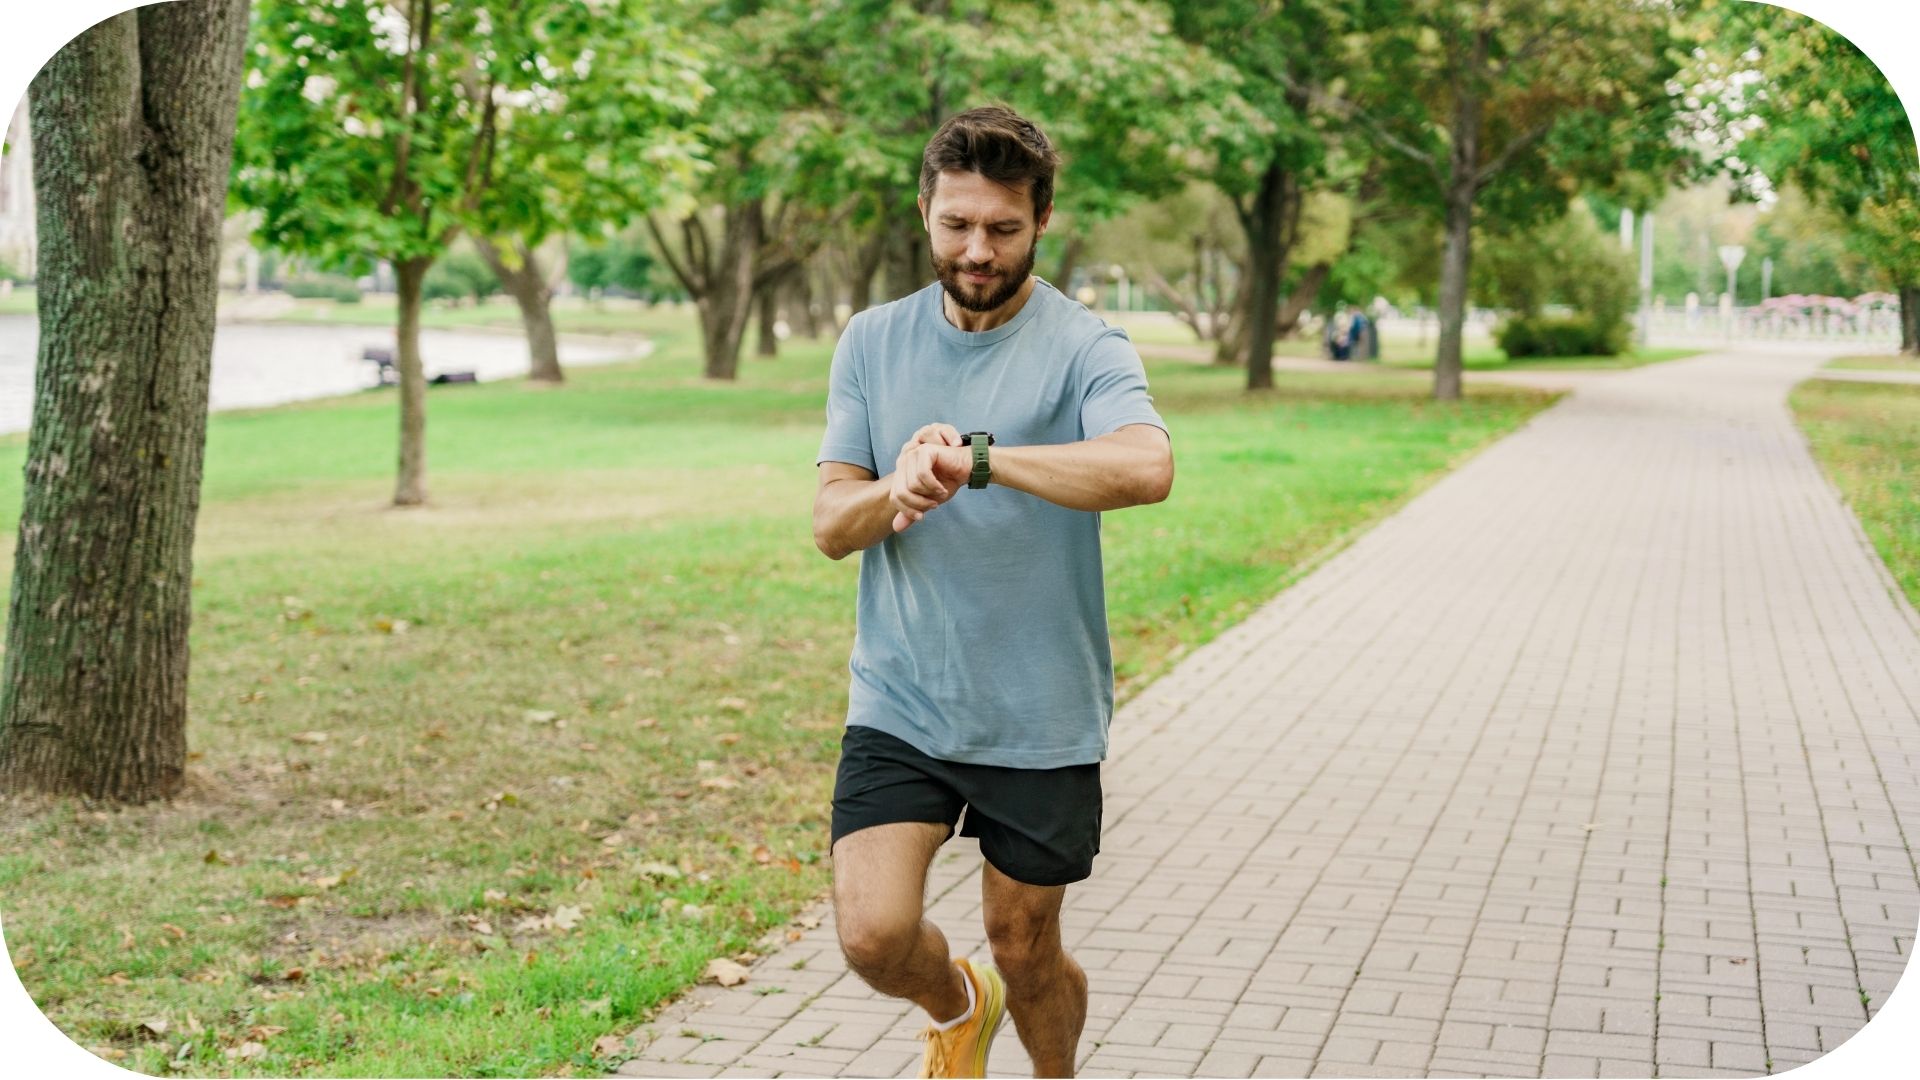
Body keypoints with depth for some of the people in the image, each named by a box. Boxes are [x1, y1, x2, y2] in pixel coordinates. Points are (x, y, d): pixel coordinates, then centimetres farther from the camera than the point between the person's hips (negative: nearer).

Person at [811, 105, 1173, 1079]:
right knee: (874, 934, -12)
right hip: (898, 705, 2)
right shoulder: (871, 343, 4)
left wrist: (977, 458, -37)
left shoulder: (1085, 350, -9)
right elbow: (829, 525, 0)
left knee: (1025, 950, 12)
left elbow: (1147, 467, -30)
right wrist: (895, 492, -22)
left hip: (1042, 717, -2)